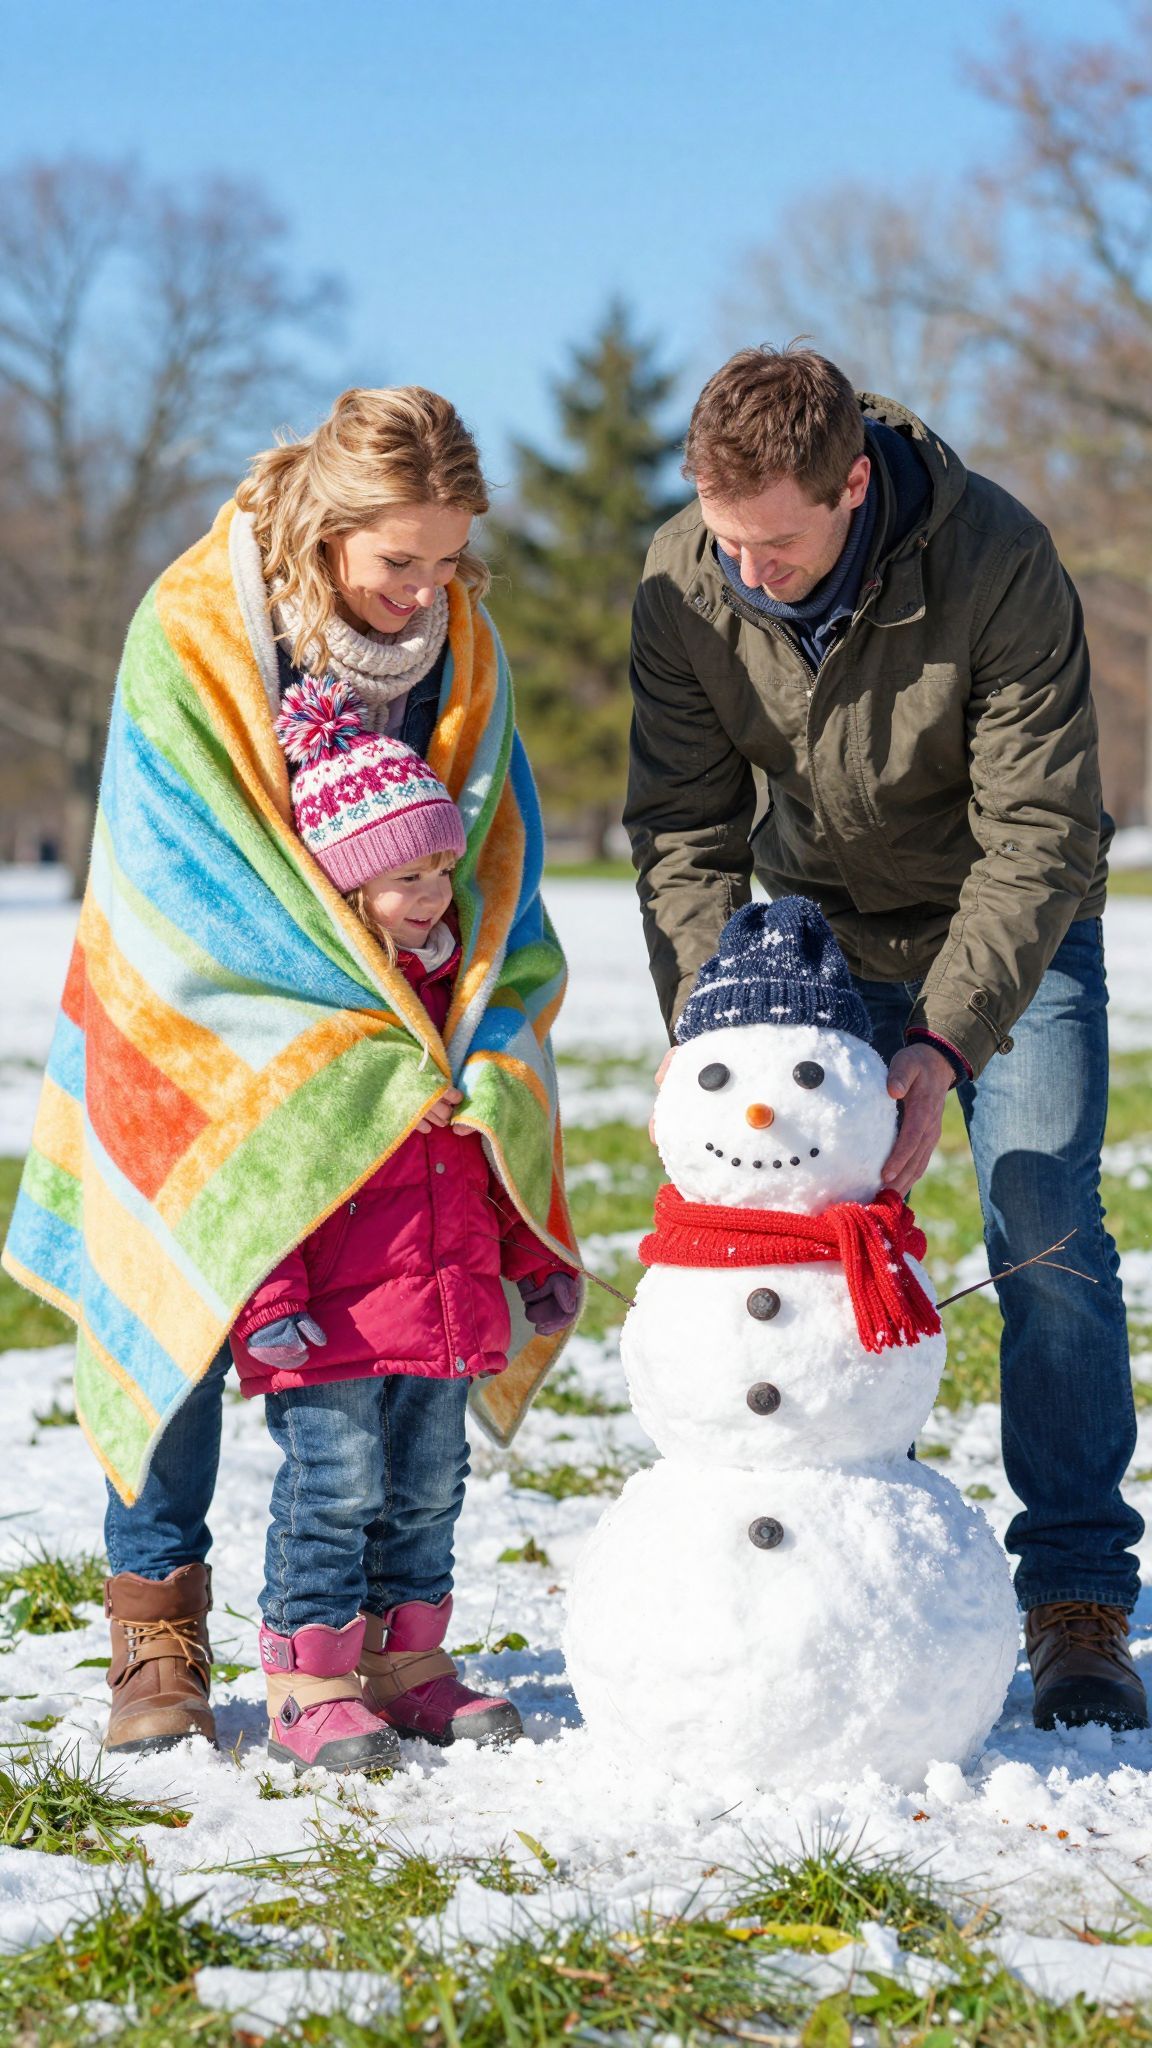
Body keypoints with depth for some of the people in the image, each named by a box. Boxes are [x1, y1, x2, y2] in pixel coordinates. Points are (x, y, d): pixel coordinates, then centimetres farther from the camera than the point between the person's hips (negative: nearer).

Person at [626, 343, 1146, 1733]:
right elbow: (683, 829, -13)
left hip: (1010, 933, -3)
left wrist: (947, 1043, -37)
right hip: (825, 929, 3)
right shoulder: (682, 582, -19)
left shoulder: (997, 563, -30)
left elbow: (1035, 835, -28)